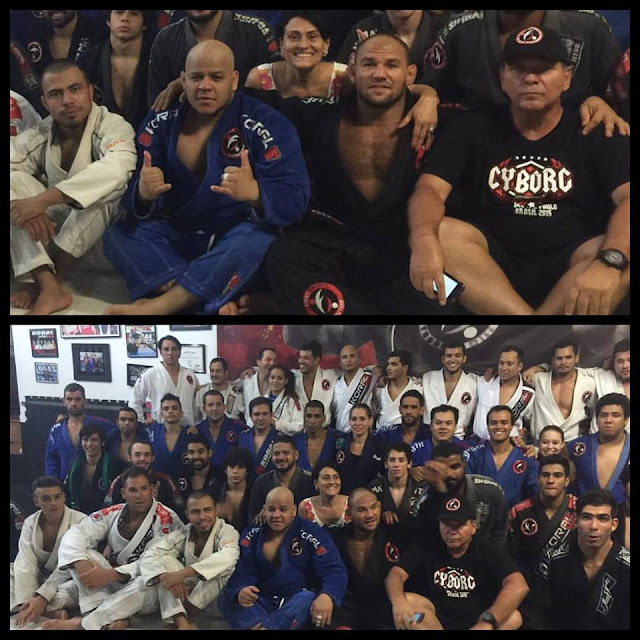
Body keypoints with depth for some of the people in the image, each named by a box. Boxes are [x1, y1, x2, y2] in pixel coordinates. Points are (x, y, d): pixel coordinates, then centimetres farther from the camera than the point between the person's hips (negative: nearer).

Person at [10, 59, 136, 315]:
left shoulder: (113, 126, -16)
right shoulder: (40, 136, -2)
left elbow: (116, 168, -39)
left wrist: (44, 199, -45)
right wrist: (21, 206, -38)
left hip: (106, 227, -4)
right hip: (53, 227, 4)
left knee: (100, 188, -34)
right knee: (15, 181, -19)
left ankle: (46, 281, -25)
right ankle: (49, 288, -32)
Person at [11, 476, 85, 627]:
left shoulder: (80, 522, -17)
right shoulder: (30, 523, -3)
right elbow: (25, 564, -14)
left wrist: (43, 597, -29)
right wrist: (26, 602, -27)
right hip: (38, 579, 5)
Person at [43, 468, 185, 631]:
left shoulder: (166, 519, -13)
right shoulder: (112, 514, 0)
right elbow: (75, 534, -10)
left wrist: (110, 575, -29)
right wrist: (83, 567, -31)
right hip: (113, 582, 5)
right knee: (76, 551, -14)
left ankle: (83, 623, -28)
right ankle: (112, 617, -29)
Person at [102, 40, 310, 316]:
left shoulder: (267, 124, -11)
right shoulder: (161, 122, 0)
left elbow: (294, 200, -19)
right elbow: (132, 196, -5)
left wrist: (254, 192, -41)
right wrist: (143, 193, -31)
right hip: (177, 237, 4)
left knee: (258, 239, -35)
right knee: (118, 235, -18)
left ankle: (157, 306, -27)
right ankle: (217, 301, -32)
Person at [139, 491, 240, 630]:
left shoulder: (226, 531, -15)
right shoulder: (182, 535, -4)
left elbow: (228, 557, -38)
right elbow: (149, 555, -15)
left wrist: (183, 573, -48)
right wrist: (165, 577, -38)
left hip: (218, 596, -4)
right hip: (186, 592, 4)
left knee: (219, 568, -32)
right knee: (165, 560, -18)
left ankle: (187, 615, -18)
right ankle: (181, 622, -32)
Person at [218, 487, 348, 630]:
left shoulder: (313, 533, -5)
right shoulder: (251, 535, 4)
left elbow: (334, 571, -13)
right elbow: (242, 573, -5)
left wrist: (327, 596, -36)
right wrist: (240, 591, -31)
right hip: (262, 601, 3)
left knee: (309, 599, -35)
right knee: (226, 598, -22)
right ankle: (261, 627, -43)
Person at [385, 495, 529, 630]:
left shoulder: (489, 551, -8)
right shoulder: (426, 547, -3)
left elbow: (519, 586, -24)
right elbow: (396, 574, -12)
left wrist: (487, 622, -41)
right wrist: (398, 601, -37)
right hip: (436, 619, 1)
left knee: (513, 617, -29)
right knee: (407, 601, -27)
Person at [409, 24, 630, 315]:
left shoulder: (598, 134, 4)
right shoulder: (474, 128, 7)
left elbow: (626, 198, -12)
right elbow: (430, 189, -6)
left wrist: (608, 261, -34)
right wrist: (424, 240, -30)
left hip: (568, 267, -1)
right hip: (493, 262, 1)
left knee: (622, 255, -30)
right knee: (440, 232, -27)